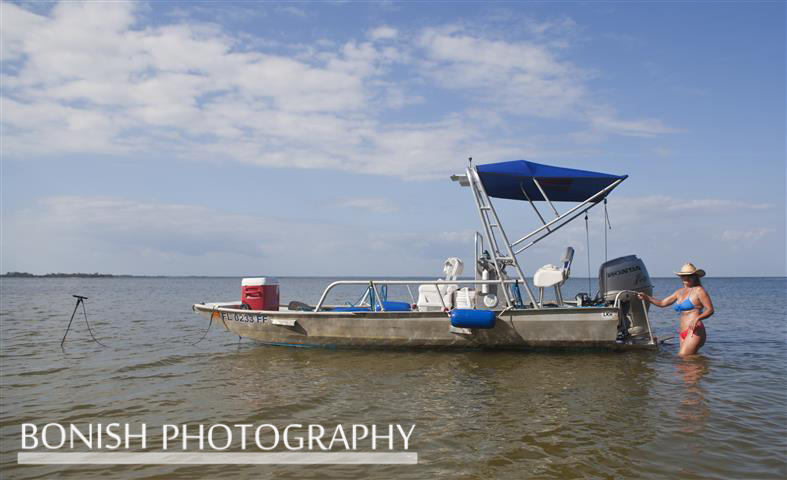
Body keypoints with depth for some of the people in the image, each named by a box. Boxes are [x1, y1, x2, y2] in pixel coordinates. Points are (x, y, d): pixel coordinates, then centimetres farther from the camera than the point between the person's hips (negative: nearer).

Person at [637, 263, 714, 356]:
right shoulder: (680, 292, 20)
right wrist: (646, 297, 9)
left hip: (695, 332, -8)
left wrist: (697, 318, -23)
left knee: (682, 357, -17)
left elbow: (710, 310, -6)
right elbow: (662, 303, 22)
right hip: (683, 333, 8)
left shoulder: (699, 290, -1)